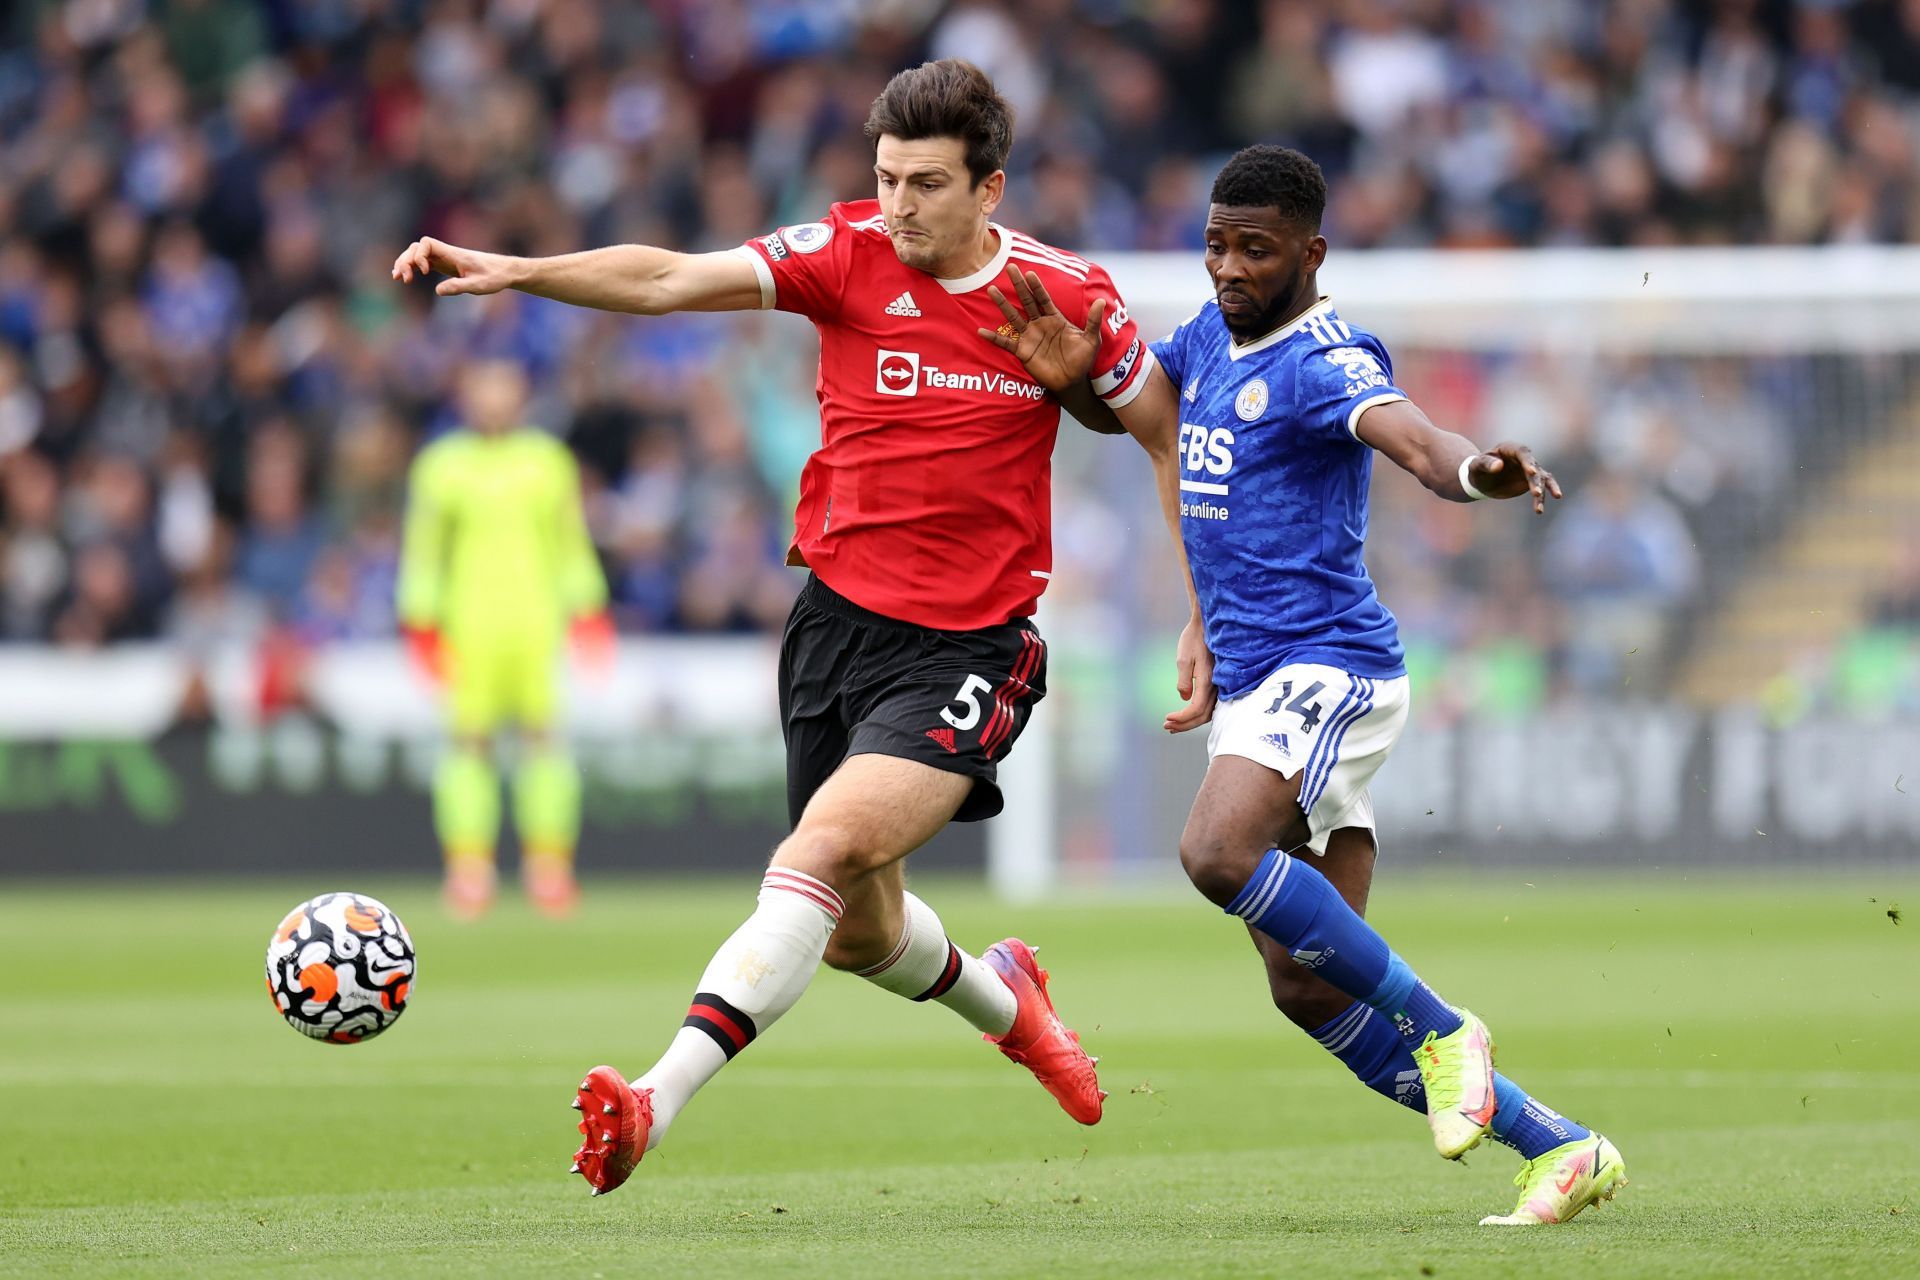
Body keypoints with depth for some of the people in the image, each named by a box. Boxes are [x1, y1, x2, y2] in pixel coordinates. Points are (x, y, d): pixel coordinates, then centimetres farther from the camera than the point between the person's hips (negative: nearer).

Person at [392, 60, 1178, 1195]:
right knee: (858, 930, 14)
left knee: (825, 852, -25)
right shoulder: (852, 254, -3)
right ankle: (1001, 996, 48)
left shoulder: (1067, 298, -5)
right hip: (839, 620, 4)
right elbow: (669, 281, -14)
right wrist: (510, 270, -29)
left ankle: (661, 1101, -32)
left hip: (969, 649, -4)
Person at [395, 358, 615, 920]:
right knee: (469, 741, -5)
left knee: (543, 736, -6)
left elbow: (573, 544, 18)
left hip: (538, 621, 1)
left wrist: (587, 612, 13)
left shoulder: (549, 460, 12)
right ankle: (469, 868, -2)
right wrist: (422, 623, 1)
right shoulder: (441, 465, 6)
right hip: (468, 625, -1)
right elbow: (422, 550, 8)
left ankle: (549, 863, -1)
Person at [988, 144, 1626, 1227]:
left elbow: (1412, 437, -30)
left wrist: (1476, 470, -55)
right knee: (1307, 986, 3)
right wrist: (1073, 371, 1)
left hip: (1328, 664, -9)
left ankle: (1438, 1028, -19)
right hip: (1253, 682, 9)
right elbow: (1143, 409, 26)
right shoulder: (1212, 337, 14)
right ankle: (1561, 1148, 9)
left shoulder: (1324, 360, -13)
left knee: (1218, 853, -34)